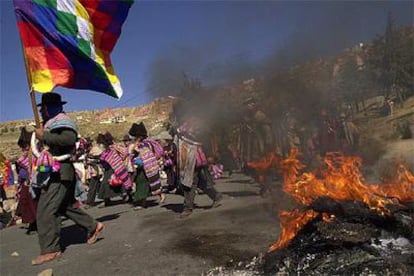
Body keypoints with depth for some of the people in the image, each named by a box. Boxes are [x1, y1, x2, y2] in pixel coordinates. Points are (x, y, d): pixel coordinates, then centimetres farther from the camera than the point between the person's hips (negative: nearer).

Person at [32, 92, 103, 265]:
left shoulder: (61, 120, -10)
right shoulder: (52, 122, 21)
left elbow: (69, 139, -28)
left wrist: (44, 136, -23)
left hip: (60, 172, -11)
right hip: (56, 172, 11)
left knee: (45, 210, -10)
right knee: (66, 206, 18)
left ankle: (50, 250, -5)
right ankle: (93, 226, 27)